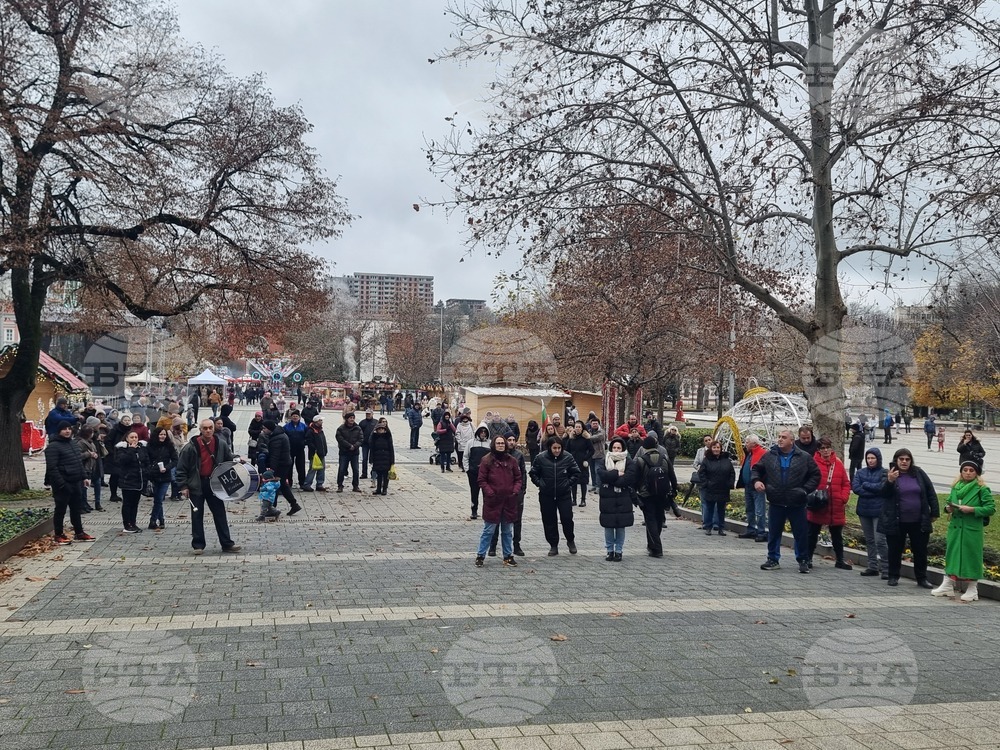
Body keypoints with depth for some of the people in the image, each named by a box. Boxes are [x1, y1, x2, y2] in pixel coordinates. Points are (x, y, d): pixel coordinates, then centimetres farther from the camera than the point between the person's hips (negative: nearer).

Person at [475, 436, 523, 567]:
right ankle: (480, 556, 12)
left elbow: (518, 478, 11)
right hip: (492, 501, -4)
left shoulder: (511, 460, 6)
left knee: (508, 531, 13)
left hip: (509, 501, 4)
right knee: (488, 530, 2)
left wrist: (516, 490, -5)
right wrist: (490, 493, -14)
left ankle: (508, 556, 23)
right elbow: (482, 480, -4)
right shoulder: (486, 461, -4)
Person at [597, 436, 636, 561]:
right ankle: (610, 551, 16)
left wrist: (610, 478, -11)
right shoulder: (604, 461, 6)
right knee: (608, 526, 4)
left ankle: (619, 551, 13)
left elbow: (629, 478, -13)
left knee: (621, 526, 3)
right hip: (607, 498, 1)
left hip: (623, 499, -1)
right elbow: (602, 474, -12)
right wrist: (617, 474, -14)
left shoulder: (629, 462, 1)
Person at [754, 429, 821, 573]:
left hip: (797, 503, -2)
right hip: (776, 502, 2)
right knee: (774, 533, 9)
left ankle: (803, 560, 19)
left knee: (801, 533, 5)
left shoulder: (804, 458, -2)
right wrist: (756, 480, -6)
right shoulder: (769, 456, 3)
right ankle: (773, 559, 21)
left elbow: (815, 475, 3)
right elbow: (756, 469, 13)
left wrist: (805, 489, -8)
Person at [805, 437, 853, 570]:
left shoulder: (838, 463, 3)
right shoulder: (813, 463, -8)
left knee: (837, 536, 16)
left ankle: (840, 560, 29)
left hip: (836, 508, 4)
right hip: (817, 507, -3)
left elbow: (846, 484, 6)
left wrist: (843, 498, -6)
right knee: (812, 534, 7)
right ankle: (808, 559, 18)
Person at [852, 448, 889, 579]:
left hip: (879, 511, -5)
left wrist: (865, 485, -8)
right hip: (864, 510, 5)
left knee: (880, 540, -10)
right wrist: (874, 490, -11)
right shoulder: (860, 472, 9)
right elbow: (855, 487, -4)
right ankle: (873, 567, 21)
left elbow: (882, 487, -19)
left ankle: (885, 568, -3)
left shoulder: (884, 473, -4)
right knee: (869, 540, 12)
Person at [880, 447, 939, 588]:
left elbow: (931, 493, 6)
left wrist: (934, 512, 3)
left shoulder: (918, 473, 2)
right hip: (896, 522, -2)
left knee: (921, 551, 9)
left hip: (918, 522, 2)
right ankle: (893, 576, 22)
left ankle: (922, 578, 22)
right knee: (895, 550, 8)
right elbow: (884, 494, -16)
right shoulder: (890, 474, -3)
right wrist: (890, 481, -34)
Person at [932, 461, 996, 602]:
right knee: (951, 554, 10)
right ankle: (947, 586, 19)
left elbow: (991, 508, -10)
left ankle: (972, 589, 12)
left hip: (972, 530, -5)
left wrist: (972, 509, -18)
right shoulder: (955, 487, 10)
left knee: (971, 556, 0)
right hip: (955, 528, 5)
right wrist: (948, 508, -2)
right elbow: (948, 502, 20)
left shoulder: (982, 489, -6)